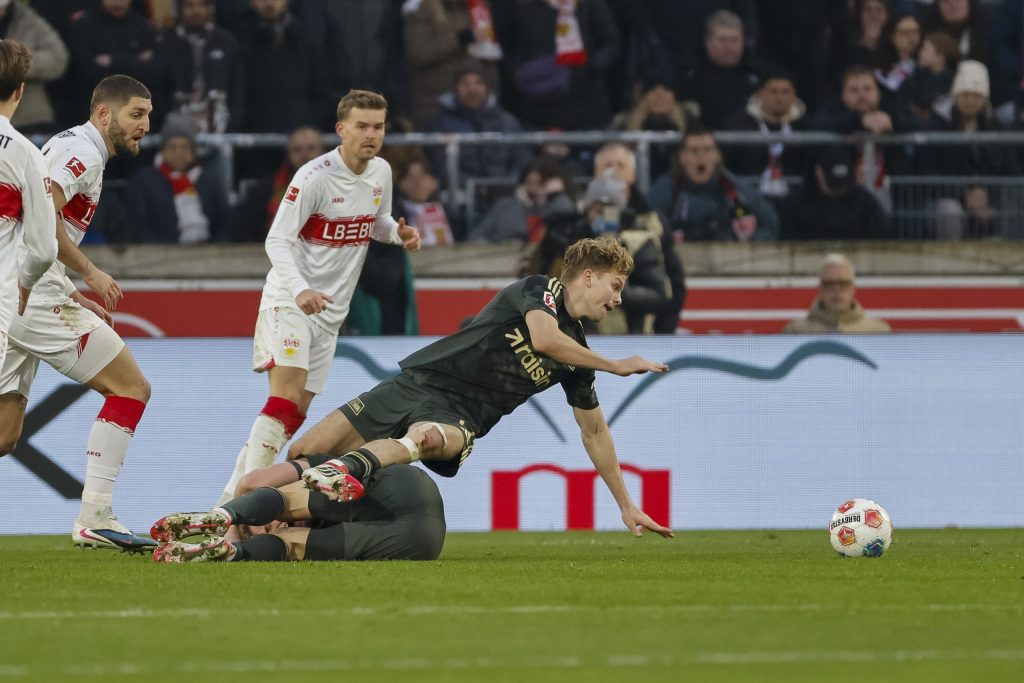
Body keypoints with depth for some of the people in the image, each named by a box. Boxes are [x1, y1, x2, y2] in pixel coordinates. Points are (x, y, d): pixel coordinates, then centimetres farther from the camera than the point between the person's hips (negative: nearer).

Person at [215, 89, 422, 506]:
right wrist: (300, 289, -36)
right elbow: (277, 241, -20)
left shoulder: (381, 173, 4)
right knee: (286, 396, -24)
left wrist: (398, 233, -2)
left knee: (293, 416, 6)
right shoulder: (315, 177, -18)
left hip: (330, 310, 7)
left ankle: (231, 498, 14)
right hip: (289, 300, -7)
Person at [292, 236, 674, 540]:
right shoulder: (539, 290, -2)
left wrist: (626, 506, 22)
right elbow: (544, 339, -23)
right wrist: (617, 366, -12)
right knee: (303, 454, -17)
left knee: (427, 438, -39)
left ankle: (352, 469, -64)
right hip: (417, 385, -2)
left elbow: (594, 432, 24)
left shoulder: (577, 358, 14)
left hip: (457, 419, 2)